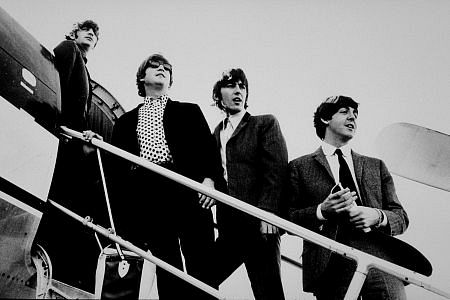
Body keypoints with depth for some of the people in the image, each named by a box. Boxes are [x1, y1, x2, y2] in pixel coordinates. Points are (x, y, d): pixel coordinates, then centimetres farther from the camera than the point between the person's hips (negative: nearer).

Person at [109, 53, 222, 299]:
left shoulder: (189, 111, 21)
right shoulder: (126, 121, 23)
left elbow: (208, 147, 8)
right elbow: (118, 167, 16)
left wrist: (209, 178, -12)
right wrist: (119, 218, 6)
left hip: (187, 190, -1)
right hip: (147, 197, 2)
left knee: (201, 274, -6)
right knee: (167, 274, 1)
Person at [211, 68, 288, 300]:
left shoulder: (265, 124, 3)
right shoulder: (216, 133, 18)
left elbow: (276, 172, -7)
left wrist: (267, 213, -16)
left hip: (259, 225, -5)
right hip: (228, 228, 5)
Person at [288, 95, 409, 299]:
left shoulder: (376, 166, 21)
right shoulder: (300, 167, 10)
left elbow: (401, 218, 16)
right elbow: (286, 219, 3)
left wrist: (378, 216, -6)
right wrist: (322, 211, -13)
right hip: (330, 265, -2)